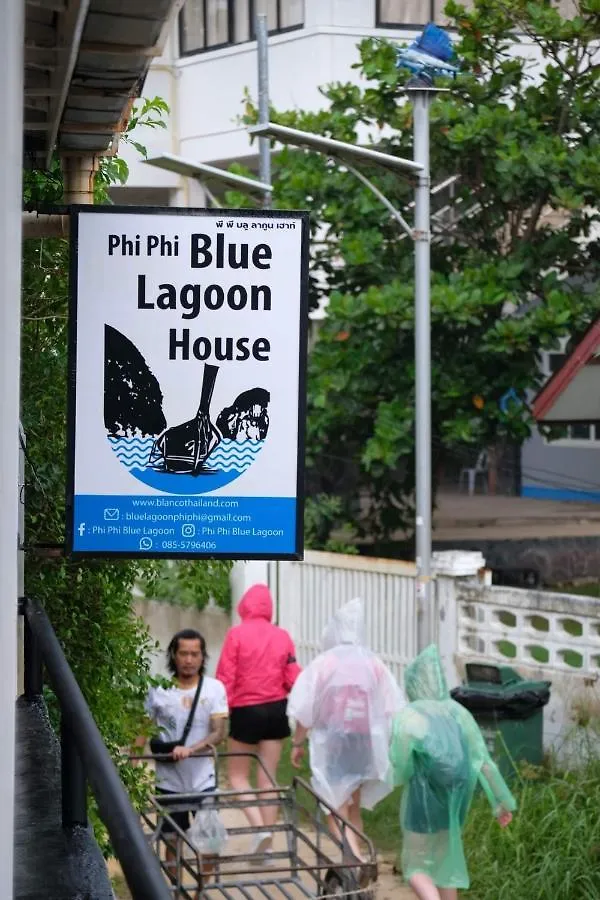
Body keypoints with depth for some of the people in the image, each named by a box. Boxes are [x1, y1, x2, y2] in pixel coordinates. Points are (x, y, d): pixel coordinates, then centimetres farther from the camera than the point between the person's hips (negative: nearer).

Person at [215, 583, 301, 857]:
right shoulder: (282, 637, 0)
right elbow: (293, 679, 0)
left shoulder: (236, 634, -9)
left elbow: (225, 678, -11)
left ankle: (259, 827, -9)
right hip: (276, 710, 3)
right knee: (268, 778, 10)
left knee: (237, 775, 12)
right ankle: (267, 843, 12)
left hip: (246, 711, -3)